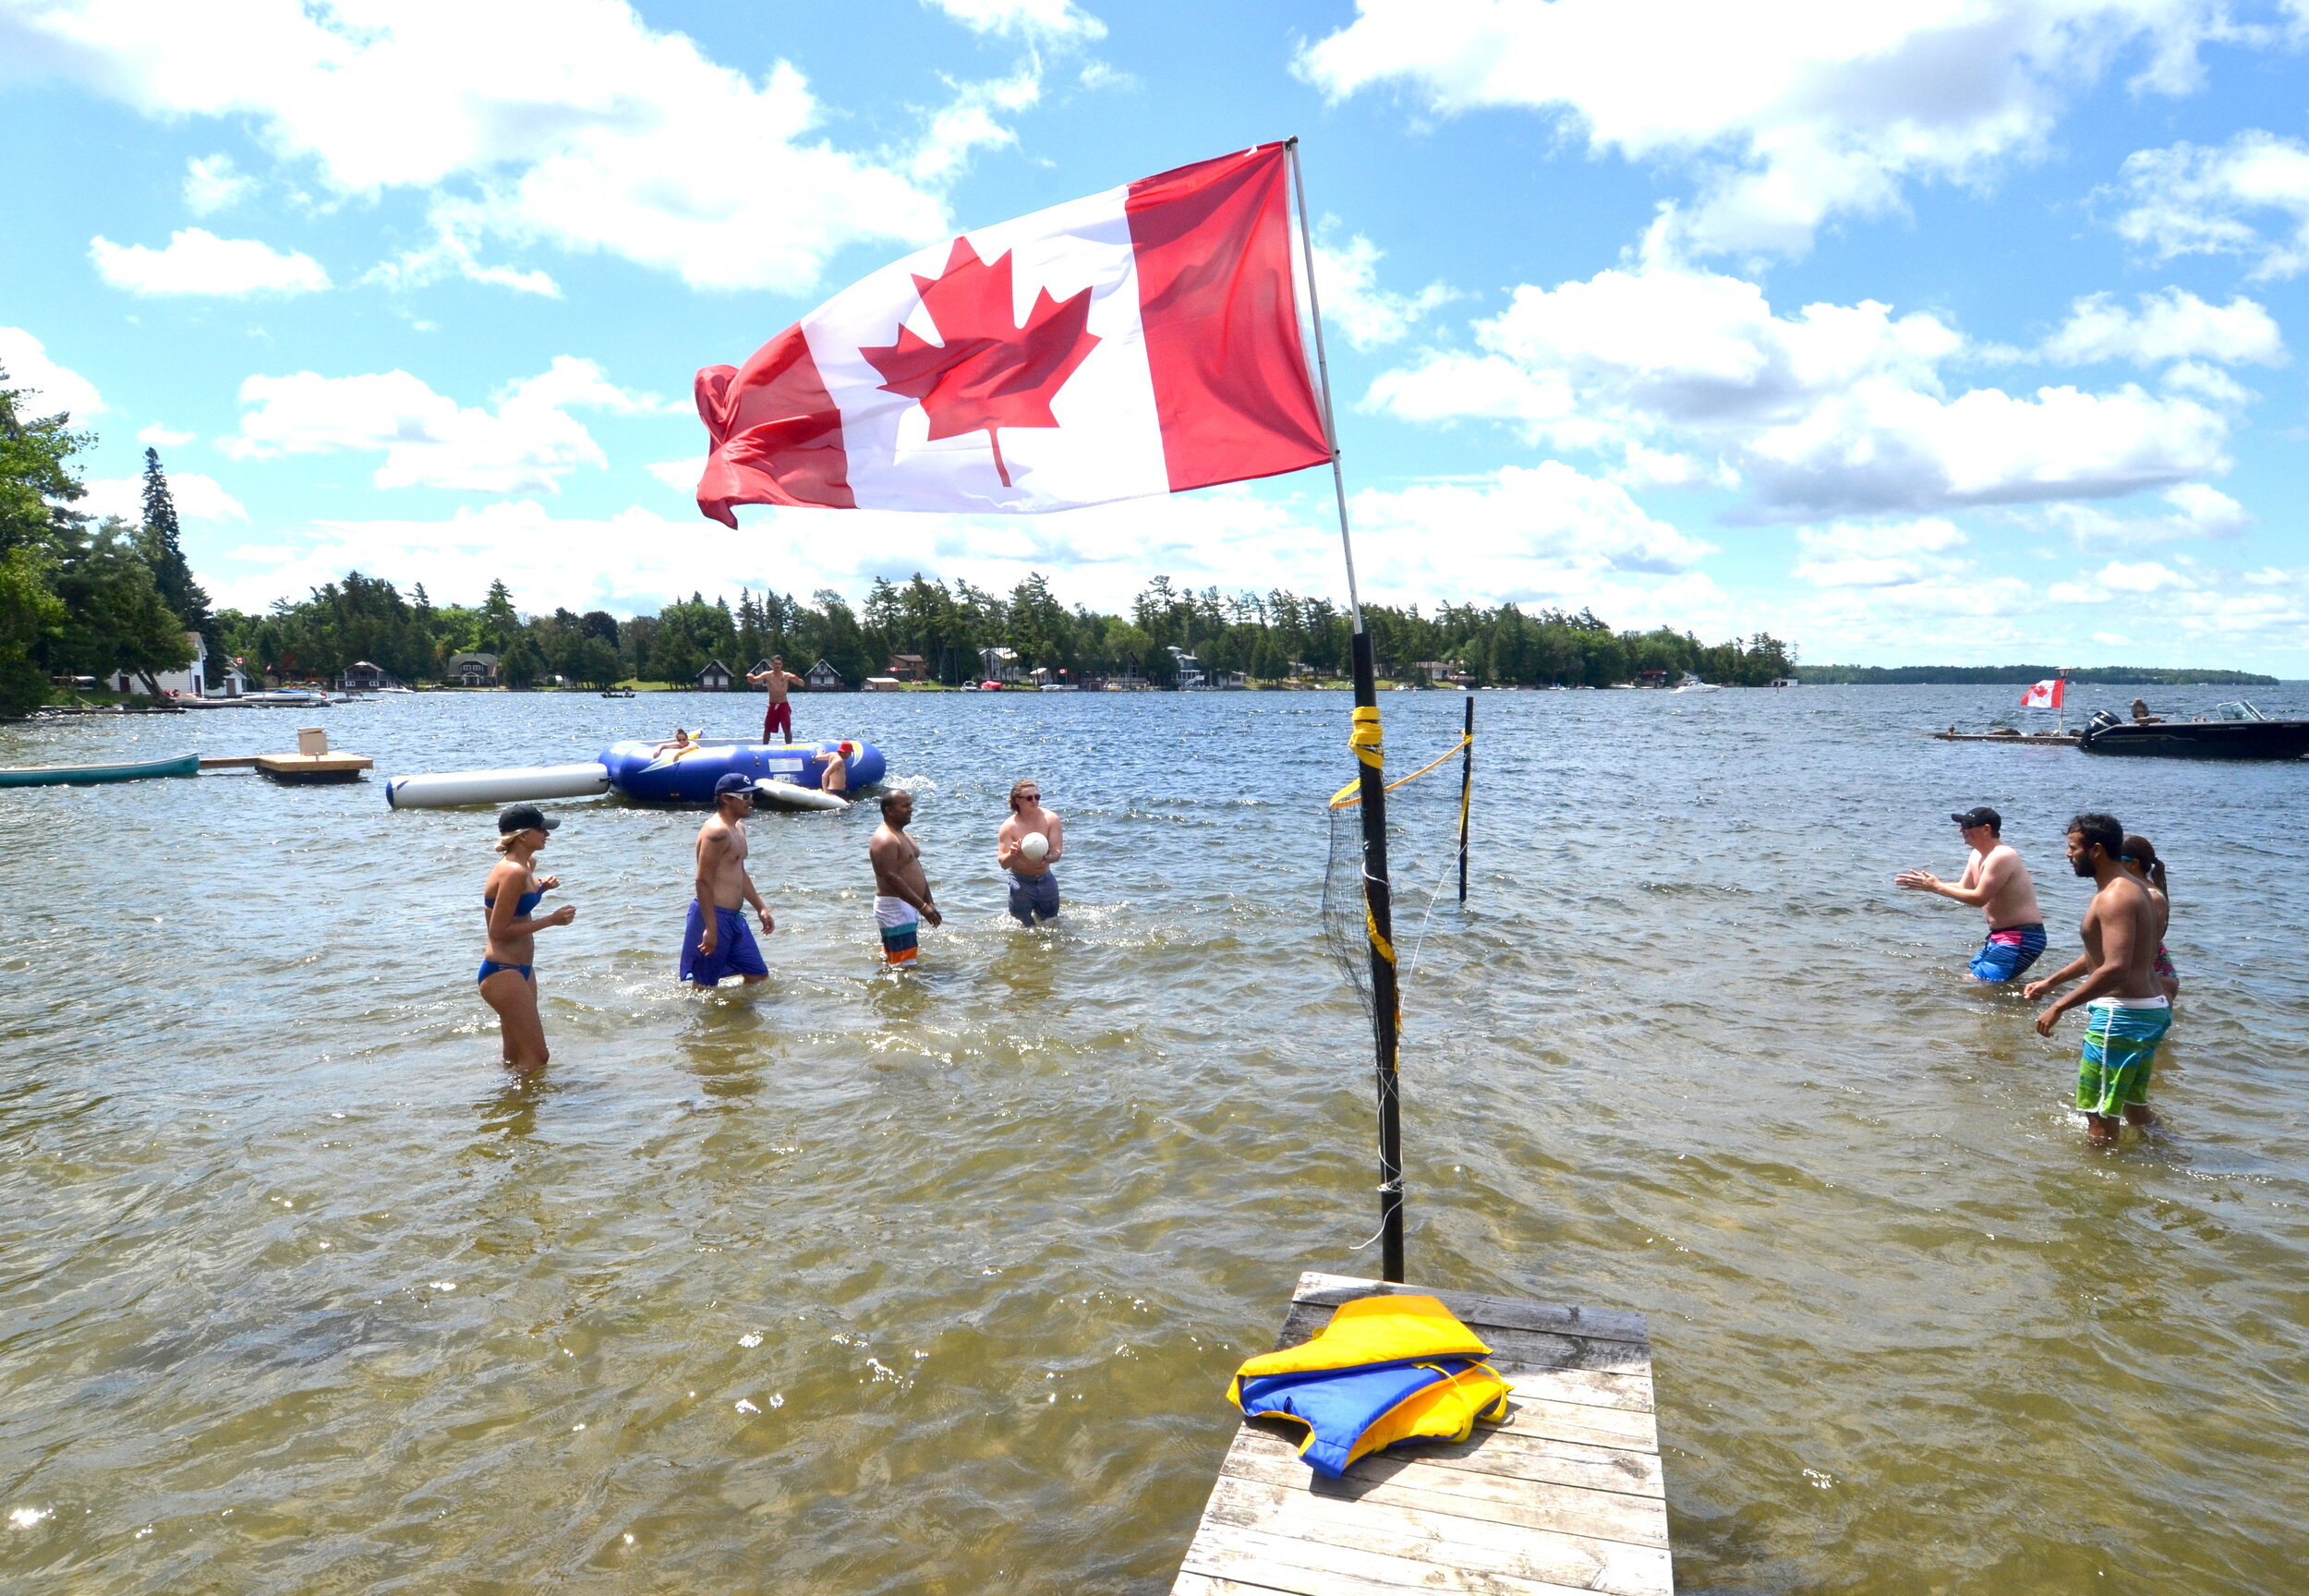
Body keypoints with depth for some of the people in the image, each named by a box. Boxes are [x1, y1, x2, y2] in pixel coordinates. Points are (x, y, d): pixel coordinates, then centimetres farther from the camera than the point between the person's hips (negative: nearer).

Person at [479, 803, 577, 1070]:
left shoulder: (524, 865, 9)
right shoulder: (514, 872, -21)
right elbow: (499, 930, -22)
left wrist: (540, 887, 7)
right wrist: (551, 920, -19)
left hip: (520, 968, 10)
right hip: (502, 972, -10)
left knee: (517, 1059, 19)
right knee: (537, 1058, -8)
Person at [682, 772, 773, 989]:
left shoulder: (738, 828, 17)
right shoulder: (717, 831, -16)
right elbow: (704, 881, -21)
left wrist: (761, 908, 24)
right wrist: (710, 928, -24)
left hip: (733, 917, 10)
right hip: (713, 915, -10)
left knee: (759, 977, 12)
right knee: (705, 986, -1)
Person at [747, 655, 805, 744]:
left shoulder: (787, 675, -7)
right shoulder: (767, 675, -2)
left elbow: (802, 684, -14)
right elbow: (754, 680, -11)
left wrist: (796, 679, -37)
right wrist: (750, 677, -35)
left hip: (784, 706, -2)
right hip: (772, 706, 2)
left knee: (787, 730, -3)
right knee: (767, 729, 6)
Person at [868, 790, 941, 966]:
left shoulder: (901, 834, 16)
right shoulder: (885, 840, -18)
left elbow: (916, 869, 21)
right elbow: (891, 878, -26)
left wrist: (929, 902, 17)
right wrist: (922, 906, -27)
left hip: (908, 906, 11)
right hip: (894, 907, -11)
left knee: (890, 958, 19)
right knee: (905, 964, -13)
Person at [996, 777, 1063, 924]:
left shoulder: (1051, 819, -11)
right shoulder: (1009, 827, -16)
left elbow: (1057, 852, -15)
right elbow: (1003, 863, -15)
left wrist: (1047, 858, -38)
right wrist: (1012, 854, -38)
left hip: (1046, 880, 3)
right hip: (1021, 882, -3)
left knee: (1051, 922, 19)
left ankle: (1038, 916, 50)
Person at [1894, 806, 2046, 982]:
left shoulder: (2001, 856, -20)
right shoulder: (1978, 855, 11)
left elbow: (1979, 898, -22)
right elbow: (1964, 888, 17)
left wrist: (1938, 887, -16)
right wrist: (1928, 885, 3)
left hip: (2021, 938, -10)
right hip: (1999, 935, 10)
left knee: (1978, 984, -18)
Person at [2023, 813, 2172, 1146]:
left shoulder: (2114, 897, -20)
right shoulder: (2130, 888, 14)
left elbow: (2115, 968, -30)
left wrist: (2059, 1007, -26)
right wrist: (2051, 981, 27)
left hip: (2121, 1014, -11)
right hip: (2150, 1009, 11)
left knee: (2099, 1113, -2)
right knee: (2135, 1107, 23)